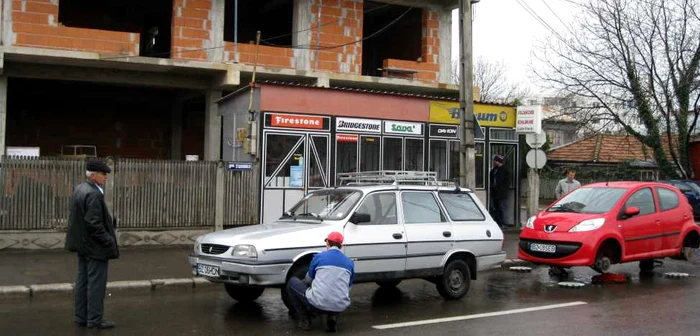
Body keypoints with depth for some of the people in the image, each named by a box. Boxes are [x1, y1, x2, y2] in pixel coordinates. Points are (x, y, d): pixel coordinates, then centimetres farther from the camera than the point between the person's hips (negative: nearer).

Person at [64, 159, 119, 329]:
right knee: (96, 282, -1)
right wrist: (108, 241, -17)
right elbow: (94, 224, -26)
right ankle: (95, 319, 5)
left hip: (82, 244, 10)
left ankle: (81, 315, 25)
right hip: (94, 246, -10)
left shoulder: (79, 189, 7)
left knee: (83, 280, 16)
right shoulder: (93, 195, -23)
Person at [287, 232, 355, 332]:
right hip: (340, 308, 3)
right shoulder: (349, 263, 11)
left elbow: (309, 280, 17)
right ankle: (332, 318, 11)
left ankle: (305, 321, 14)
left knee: (292, 282, 19)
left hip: (317, 305, -3)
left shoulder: (319, 257, 3)